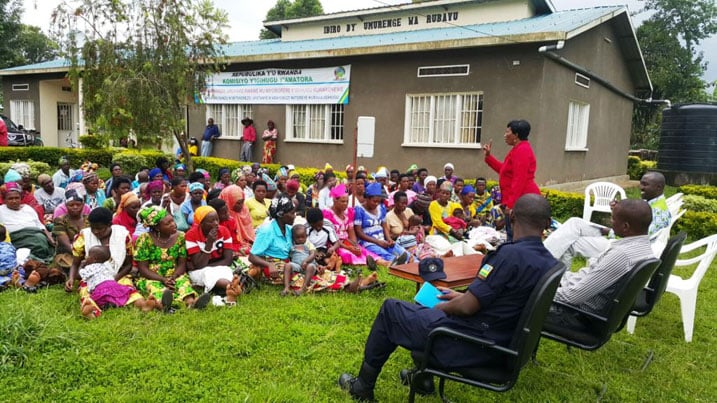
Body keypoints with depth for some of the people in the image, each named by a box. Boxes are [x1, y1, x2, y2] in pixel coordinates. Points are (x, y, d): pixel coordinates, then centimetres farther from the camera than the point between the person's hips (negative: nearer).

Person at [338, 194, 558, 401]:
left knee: (390, 309, 9)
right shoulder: (549, 262, 0)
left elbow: (466, 307, -24)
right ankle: (423, 377, 33)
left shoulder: (510, 254, -26)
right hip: (500, 344, 9)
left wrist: (440, 307, -3)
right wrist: (463, 296, 15)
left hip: (471, 344, -8)